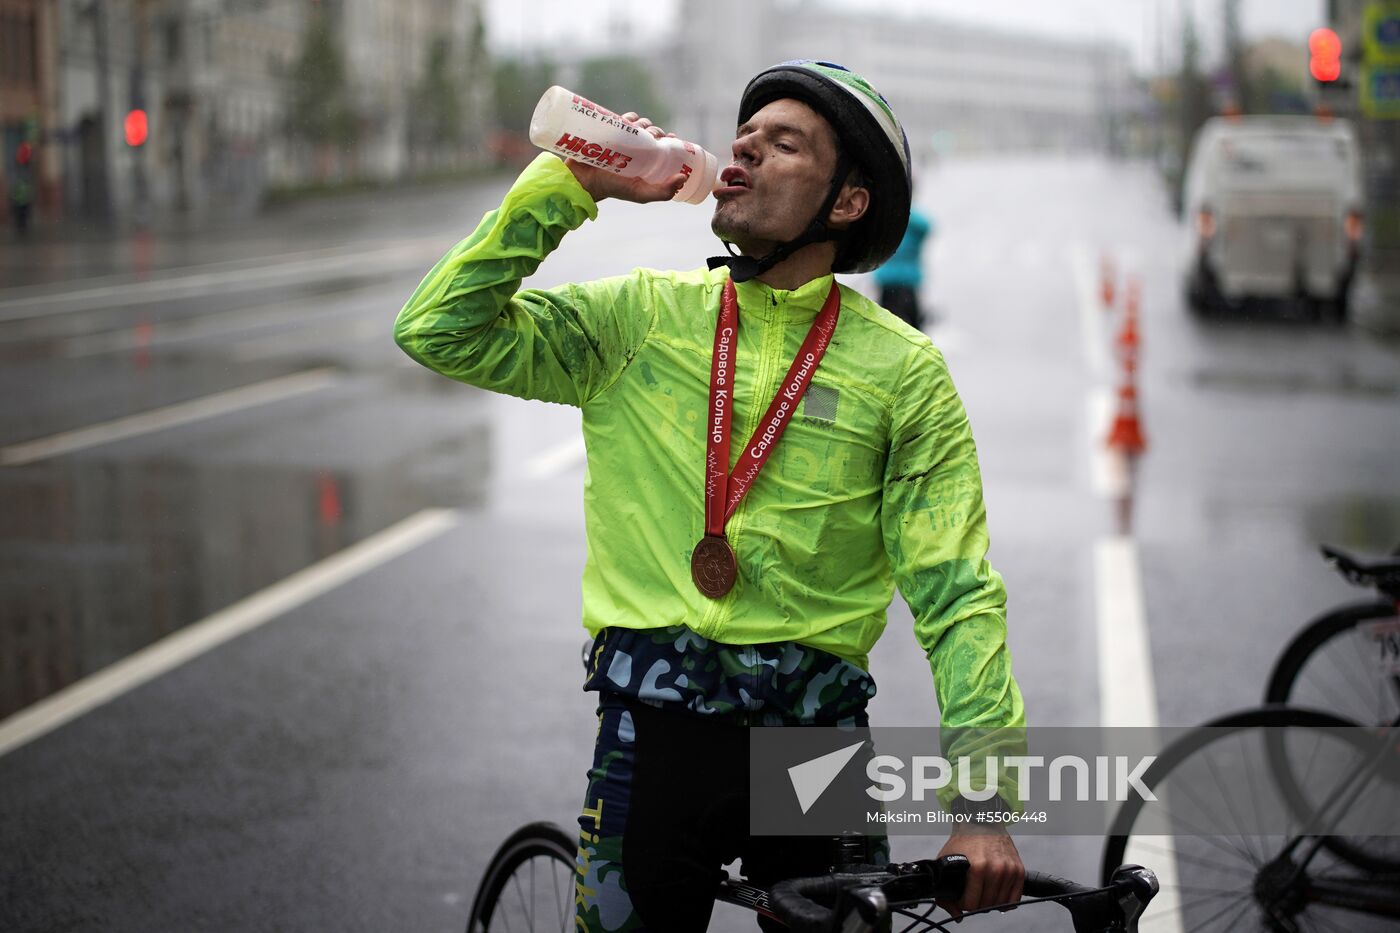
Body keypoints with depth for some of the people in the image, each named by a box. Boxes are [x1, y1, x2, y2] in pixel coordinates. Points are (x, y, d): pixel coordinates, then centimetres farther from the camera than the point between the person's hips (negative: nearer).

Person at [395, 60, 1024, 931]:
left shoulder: (903, 369, 0)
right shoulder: (642, 315, 5)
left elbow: (958, 595, -4)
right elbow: (441, 331, -3)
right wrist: (568, 186, -8)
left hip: (817, 731, 0)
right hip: (655, 729, 1)